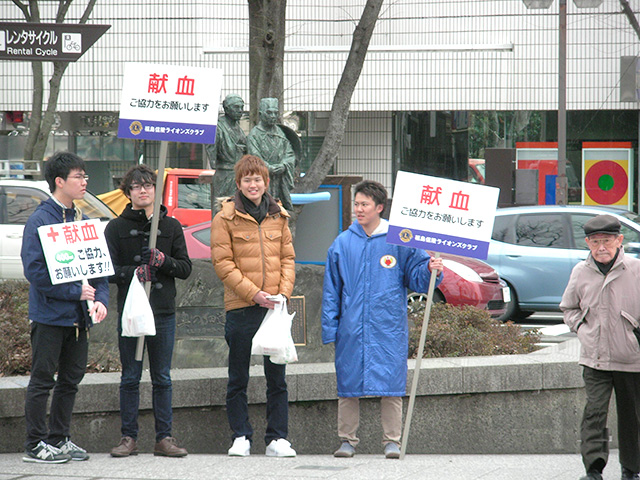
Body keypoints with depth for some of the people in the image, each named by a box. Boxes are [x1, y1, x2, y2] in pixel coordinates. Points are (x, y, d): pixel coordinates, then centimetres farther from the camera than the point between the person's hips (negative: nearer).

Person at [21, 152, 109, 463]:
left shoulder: (83, 220, 12)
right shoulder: (40, 221, -11)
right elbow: (35, 270, -18)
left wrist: (100, 298, -3)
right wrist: (76, 291, -17)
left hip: (79, 316, 7)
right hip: (49, 314, -7)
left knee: (71, 379, 12)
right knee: (43, 379, -2)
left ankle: (60, 439, 21)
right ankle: (35, 445, 3)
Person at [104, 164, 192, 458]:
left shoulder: (171, 227, 10)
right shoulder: (116, 228, 5)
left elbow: (185, 268, 7)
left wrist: (164, 262, -12)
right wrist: (133, 273, -17)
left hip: (163, 312, 1)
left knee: (162, 378, 4)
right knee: (130, 378, 2)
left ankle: (164, 438, 7)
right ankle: (129, 437, 6)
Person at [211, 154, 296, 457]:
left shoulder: (278, 217, 11)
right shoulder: (226, 218, -1)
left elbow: (288, 258, 13)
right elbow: (222, 262, -6)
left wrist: (284, 293, -3)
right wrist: (253, 293, -13)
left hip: (274, 307, 3)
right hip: (241, 307, -3)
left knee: (277, 376, 3)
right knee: (238, 378, 3)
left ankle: (277, 438, 8)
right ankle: (241, 438, 10)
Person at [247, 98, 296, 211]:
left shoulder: (279, 132, 15)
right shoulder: (255, 134, -2)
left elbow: (290, 153, 11)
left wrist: (284, 165, -9)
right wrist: (271, 169, -20)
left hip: (281, 181, 5)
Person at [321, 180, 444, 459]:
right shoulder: (342, 244, 8)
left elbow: (415, 275, 6)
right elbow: (331, 290, 11)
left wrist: (430, 270, -17)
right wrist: (330, 329, 6)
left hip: (389, 328, -2)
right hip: (352, 328, 2)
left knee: (391, 384, -3)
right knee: (348, 385, 4)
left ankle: (392, 441, 4)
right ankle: (347, 440, 12)